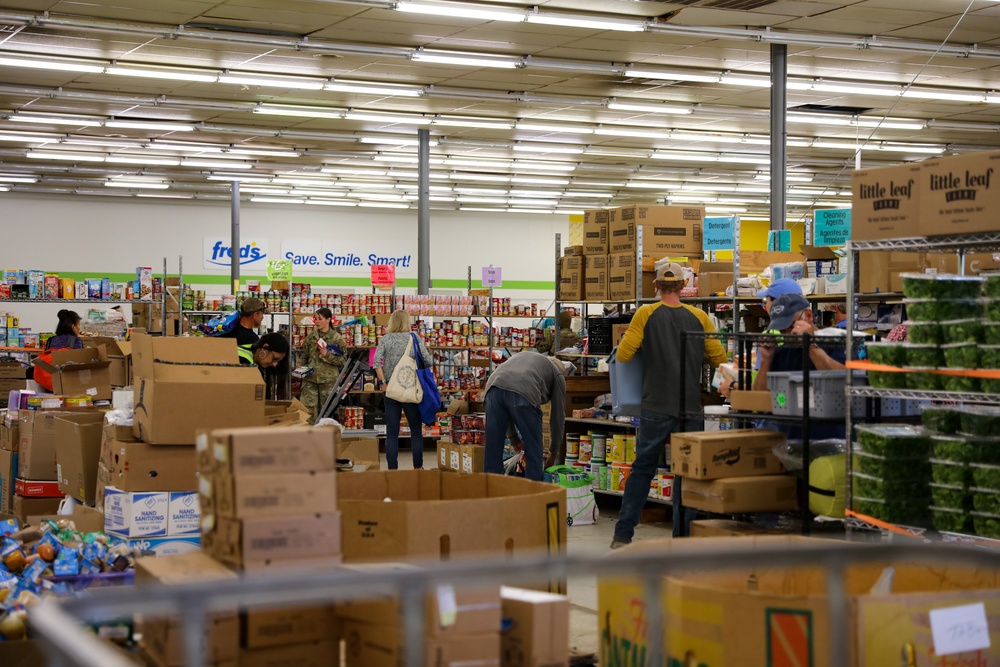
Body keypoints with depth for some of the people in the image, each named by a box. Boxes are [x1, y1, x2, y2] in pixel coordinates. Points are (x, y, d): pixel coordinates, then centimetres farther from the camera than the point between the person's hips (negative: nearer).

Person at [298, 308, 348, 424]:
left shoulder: (337, 339, -2)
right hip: (310, 379, 3)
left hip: (328, 380, -3)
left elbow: (343, 361, -5)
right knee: (309, 410, -4)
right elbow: (304, 355, 16)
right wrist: (299, 367, 0)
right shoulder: (311, 336, 9)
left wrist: (327, 355, -15)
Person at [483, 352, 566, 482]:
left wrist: (515, 441, 43)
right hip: (523, 394, -4)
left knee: (492, 452, 12)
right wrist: (553, 452, 41)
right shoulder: (558, 375, 29)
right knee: (534, 453, 11)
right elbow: (558, 415, 30)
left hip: (494, 387, 5)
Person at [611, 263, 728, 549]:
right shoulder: (699, 317, 2)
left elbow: (623, 355, -6)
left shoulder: (646, 314, -4)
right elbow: (719, 358, 7)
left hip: (657, 407, -1)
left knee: (642, 469, 6)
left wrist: (636, 341, 15)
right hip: (692, 406, 1)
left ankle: (623, 534, 5)